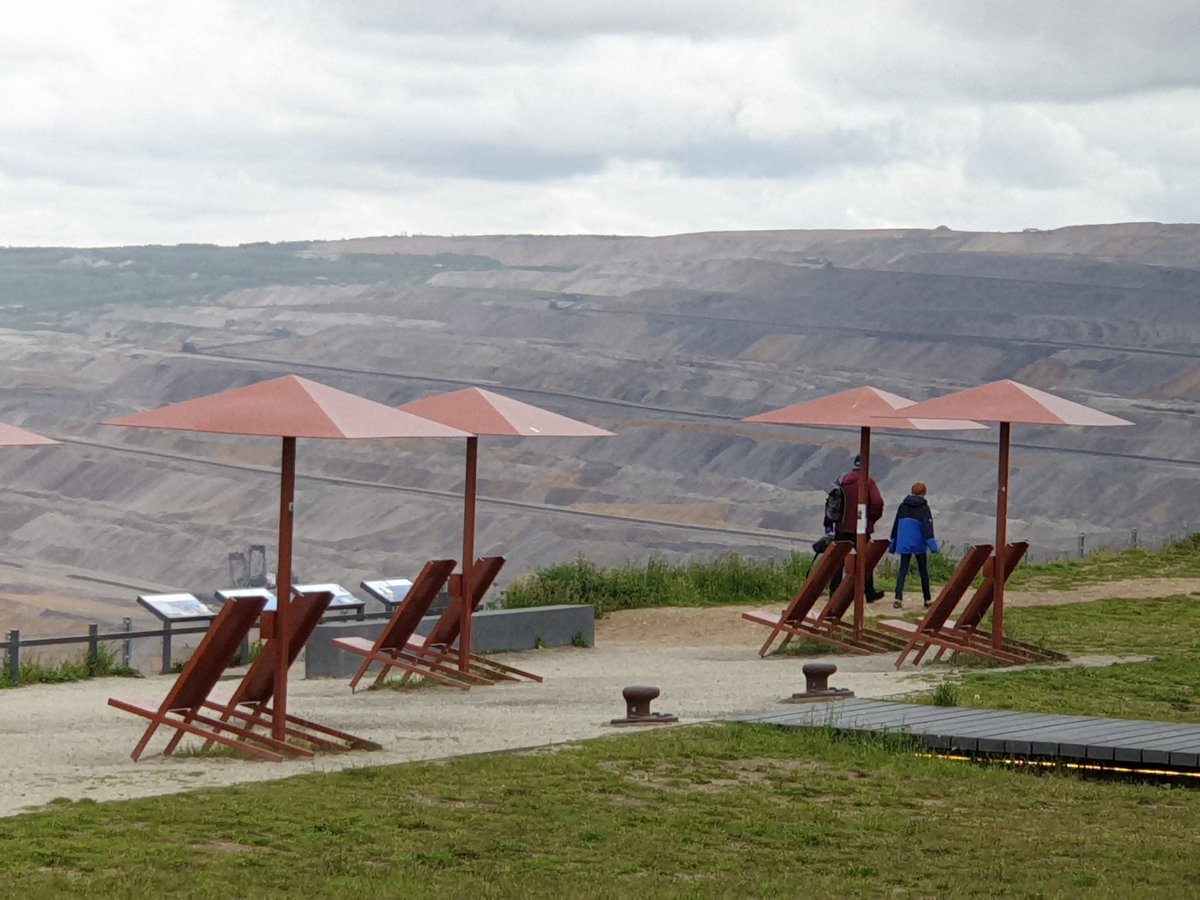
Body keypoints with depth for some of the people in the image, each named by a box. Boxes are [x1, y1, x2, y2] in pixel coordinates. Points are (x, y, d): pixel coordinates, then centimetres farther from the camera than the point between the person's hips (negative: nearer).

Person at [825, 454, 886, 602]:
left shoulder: (842, 480, 5)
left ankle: (834, 592, 4)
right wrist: (872, 518, -1)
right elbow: (877, 502, -19)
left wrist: (829, 524, 11)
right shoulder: (868, 482, -9)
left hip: (841, 527, 4)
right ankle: (870, 593, 16)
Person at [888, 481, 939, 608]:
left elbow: (896, 524, 14)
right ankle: (927, 600, 13)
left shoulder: (903, 505, 8)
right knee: (923, 571, 8)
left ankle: (898, 598, -15)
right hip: (919, 544, -3)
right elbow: (927, 525, -15)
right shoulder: (924, 507, -5)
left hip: (904, 544, 3)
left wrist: (893, 543, 21)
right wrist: (931, 542, -19)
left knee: (903, 570, 2)